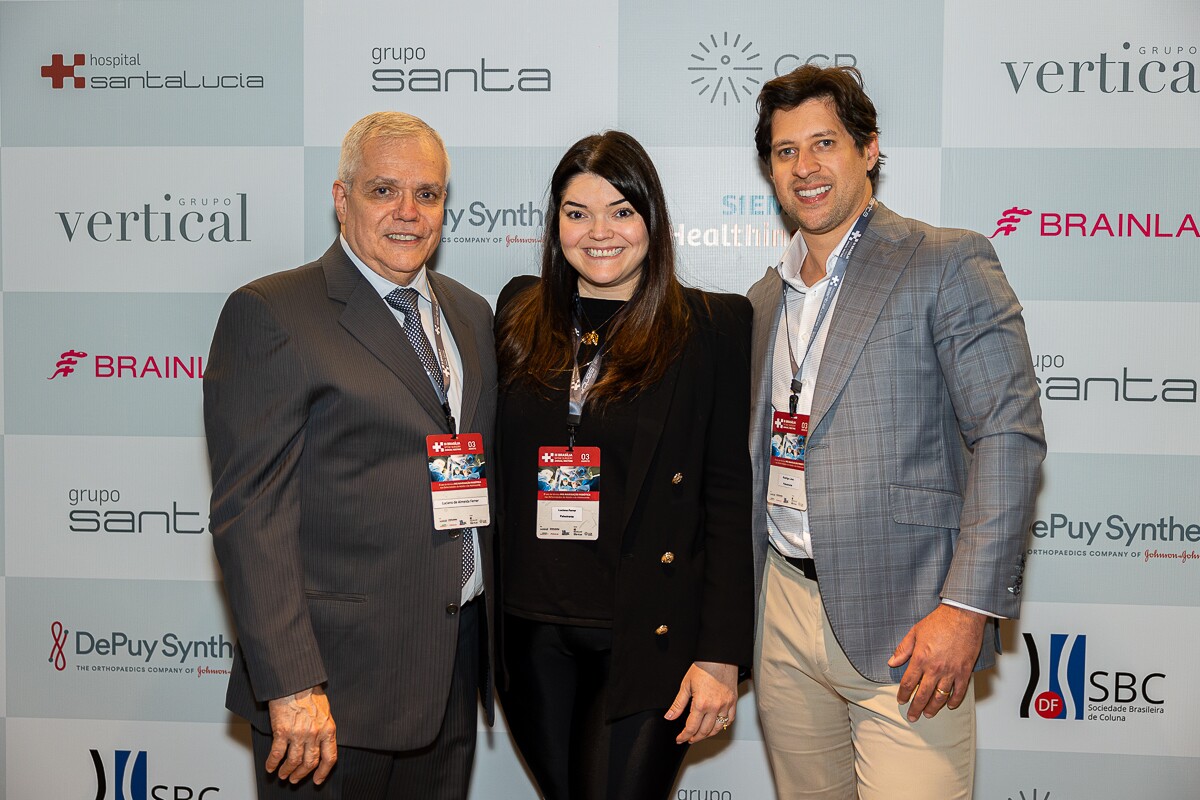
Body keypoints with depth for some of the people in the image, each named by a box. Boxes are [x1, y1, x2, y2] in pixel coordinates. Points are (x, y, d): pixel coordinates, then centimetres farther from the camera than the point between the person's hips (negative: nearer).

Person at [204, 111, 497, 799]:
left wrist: (495, 632, 12)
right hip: (336, 680, -6)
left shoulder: (471, 314, 12)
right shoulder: (270, 315, -9)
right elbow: (250, 514, -14)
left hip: (456, 665, 6)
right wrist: (290, 685, -19)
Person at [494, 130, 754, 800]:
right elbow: (493, 463, 11)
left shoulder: (713, 326, -3)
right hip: (532, 636, 4)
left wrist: (722, 654, -9)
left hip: (649, 641, -3)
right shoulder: (521, 312, 7)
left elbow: (730, 496, -5)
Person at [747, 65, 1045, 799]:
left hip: (903, 627, -6)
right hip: (785, 609, 6)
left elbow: (1009, 436, -12)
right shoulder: (767, 298, 15)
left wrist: (969, 607, -19)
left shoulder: (947, 263, -5)